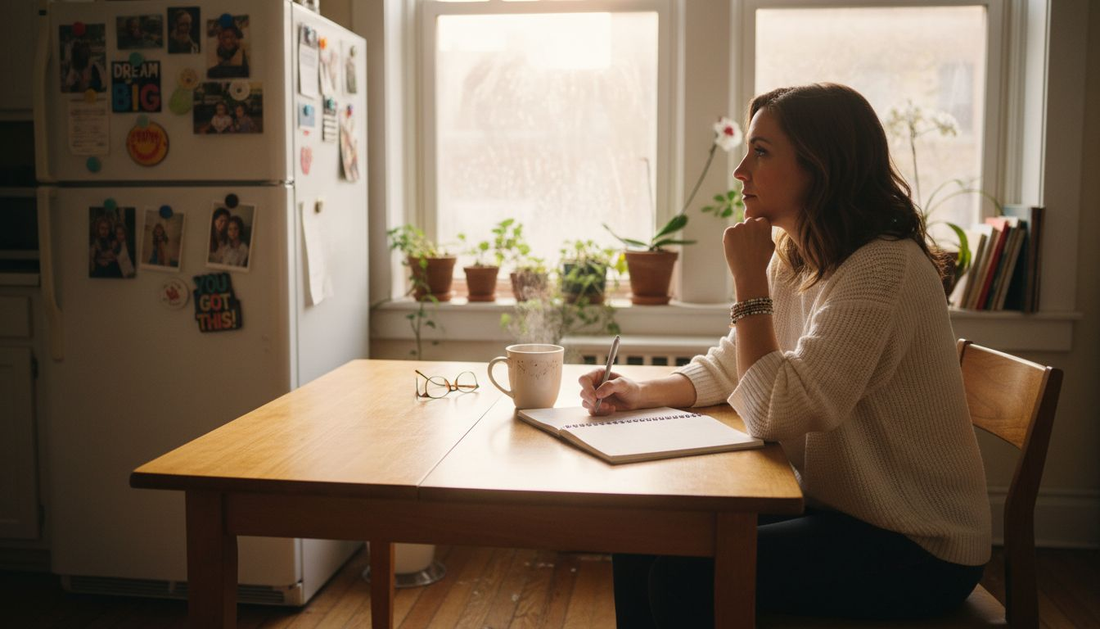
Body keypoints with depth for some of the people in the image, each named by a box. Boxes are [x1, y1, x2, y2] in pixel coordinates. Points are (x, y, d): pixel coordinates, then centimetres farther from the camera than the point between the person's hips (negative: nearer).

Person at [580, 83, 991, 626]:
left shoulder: (885, 268, -24)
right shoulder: (792, 261, 5)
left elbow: (772, 414, -28)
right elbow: (726, 368, 14)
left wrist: (749, 281, -22)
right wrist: (642, 392, -5)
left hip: (917, 550, -8)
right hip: (833, 509, 8)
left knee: (686, 578, -21)